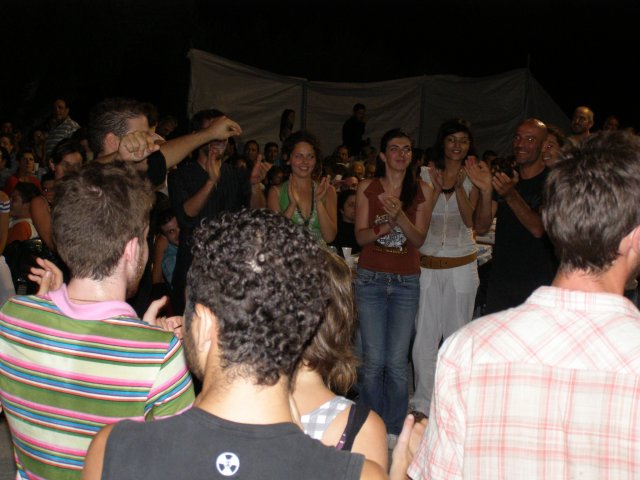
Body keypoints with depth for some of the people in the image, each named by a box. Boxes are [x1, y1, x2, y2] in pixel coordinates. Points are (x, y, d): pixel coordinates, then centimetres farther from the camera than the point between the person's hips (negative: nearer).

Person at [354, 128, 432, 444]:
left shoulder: (422, 191, 4)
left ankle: (394, 430, 13)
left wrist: (400, 217, -21)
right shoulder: (367, 189, 3)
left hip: (406, 281, 0)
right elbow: (360, 236, -2)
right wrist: (384, 228, -23)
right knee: (373, 360, -1)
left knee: (397, 362, -2)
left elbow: (419, 239, -3)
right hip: (371, 279, 0)